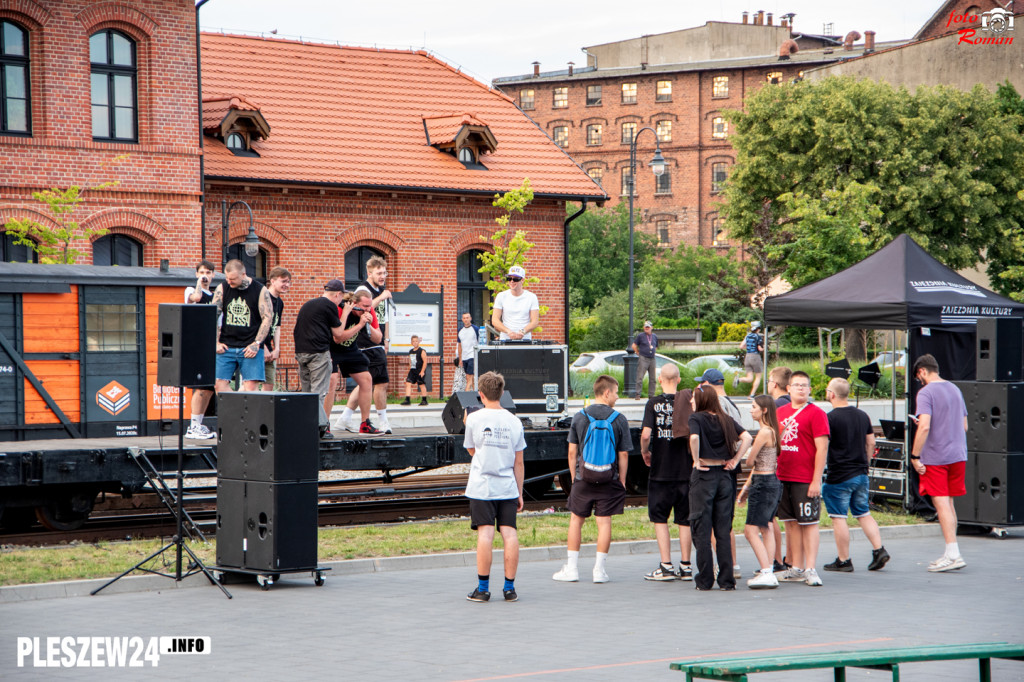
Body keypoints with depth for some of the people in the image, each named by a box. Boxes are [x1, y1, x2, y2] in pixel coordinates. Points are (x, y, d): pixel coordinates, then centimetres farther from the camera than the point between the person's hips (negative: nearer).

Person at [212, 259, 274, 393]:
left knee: (251, 385, -11)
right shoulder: (222, 289, 6)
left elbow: (268, 318, -1)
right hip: (226, 346, 3)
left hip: (250, 348, -3)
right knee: (220, 383, -7)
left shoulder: (260, 291, -1)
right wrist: (216, 342, 2)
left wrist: (256, 344, -8)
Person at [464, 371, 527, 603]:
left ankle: (483, 588, -2)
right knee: (509, 534, 1)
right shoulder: (514, 421, 5)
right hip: (507, 487, 2)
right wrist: (519, 493, 15)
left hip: (481, 486, -2)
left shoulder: (474, 419, -3)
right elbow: (519, 462, 8)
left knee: (485, 534, -4)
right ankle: (509, 587, 3)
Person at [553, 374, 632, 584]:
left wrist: (574, 477, 13)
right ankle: (600, 570, 5)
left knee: (576, 520, 12)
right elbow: (623, 455, -2)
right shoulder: (619, 419, -5)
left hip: (583, 478, 1)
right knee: (604, 521, 4)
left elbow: (572, 451, 3)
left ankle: (572, 568, 14)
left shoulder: (579, 417, 0)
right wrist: (622, 480, 8)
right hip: (609, 479, -1)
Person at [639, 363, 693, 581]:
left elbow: (646, 434, -16)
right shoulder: (688, 403, -1)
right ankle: (685, 567, 11)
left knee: (659, 518, 6)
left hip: (660, 471, -2)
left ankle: (666, 567, 0)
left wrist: (645, 452, 3)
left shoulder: (654, 404, -7)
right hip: (685, 470, 2)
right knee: (684, 519, 10)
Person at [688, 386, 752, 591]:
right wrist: (735, 460, 2)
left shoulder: (696, 418, -7)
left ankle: (705, 580, 2)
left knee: (701, 529, 2)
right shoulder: (727, 420, 8)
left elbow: (694, 438, -25)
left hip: (703, 475, -5)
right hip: (724, 474, 5)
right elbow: (746, 438, -1)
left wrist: (696, 461, -13)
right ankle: (727, 580, 6)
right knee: (723, 529, 8)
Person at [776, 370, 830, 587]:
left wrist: (816, 480, -16)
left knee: (809, 523, -4)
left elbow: (822, 448, -10)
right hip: (782, 478, 6)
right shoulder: (780, 413, 13)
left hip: (806, 479, -6)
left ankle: (810, 570, -4)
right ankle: (796, 568, 14)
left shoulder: (816, 413, -6)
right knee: (791, 523, 9)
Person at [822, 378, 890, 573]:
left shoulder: (830, 418, -14)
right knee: (863, 514, 16)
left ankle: (844, 560, 4)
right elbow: (871, 443, 14)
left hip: (839, 477, -7)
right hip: (861, 475, 7)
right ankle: (879, 550, 6)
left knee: (838, 518, 1)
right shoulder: (862, 415, 7)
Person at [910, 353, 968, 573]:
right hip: (958, 455, 7)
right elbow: (964, 426, 17)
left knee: (942, 505, -6)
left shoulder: (926, 393, -11)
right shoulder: (955, 390, 13)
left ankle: (953, 554, -11)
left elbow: (924, 426, -21)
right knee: (948, 504, 13)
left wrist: (915, 456, -16)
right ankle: (950, 553, 15)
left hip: (935, 458, -7)